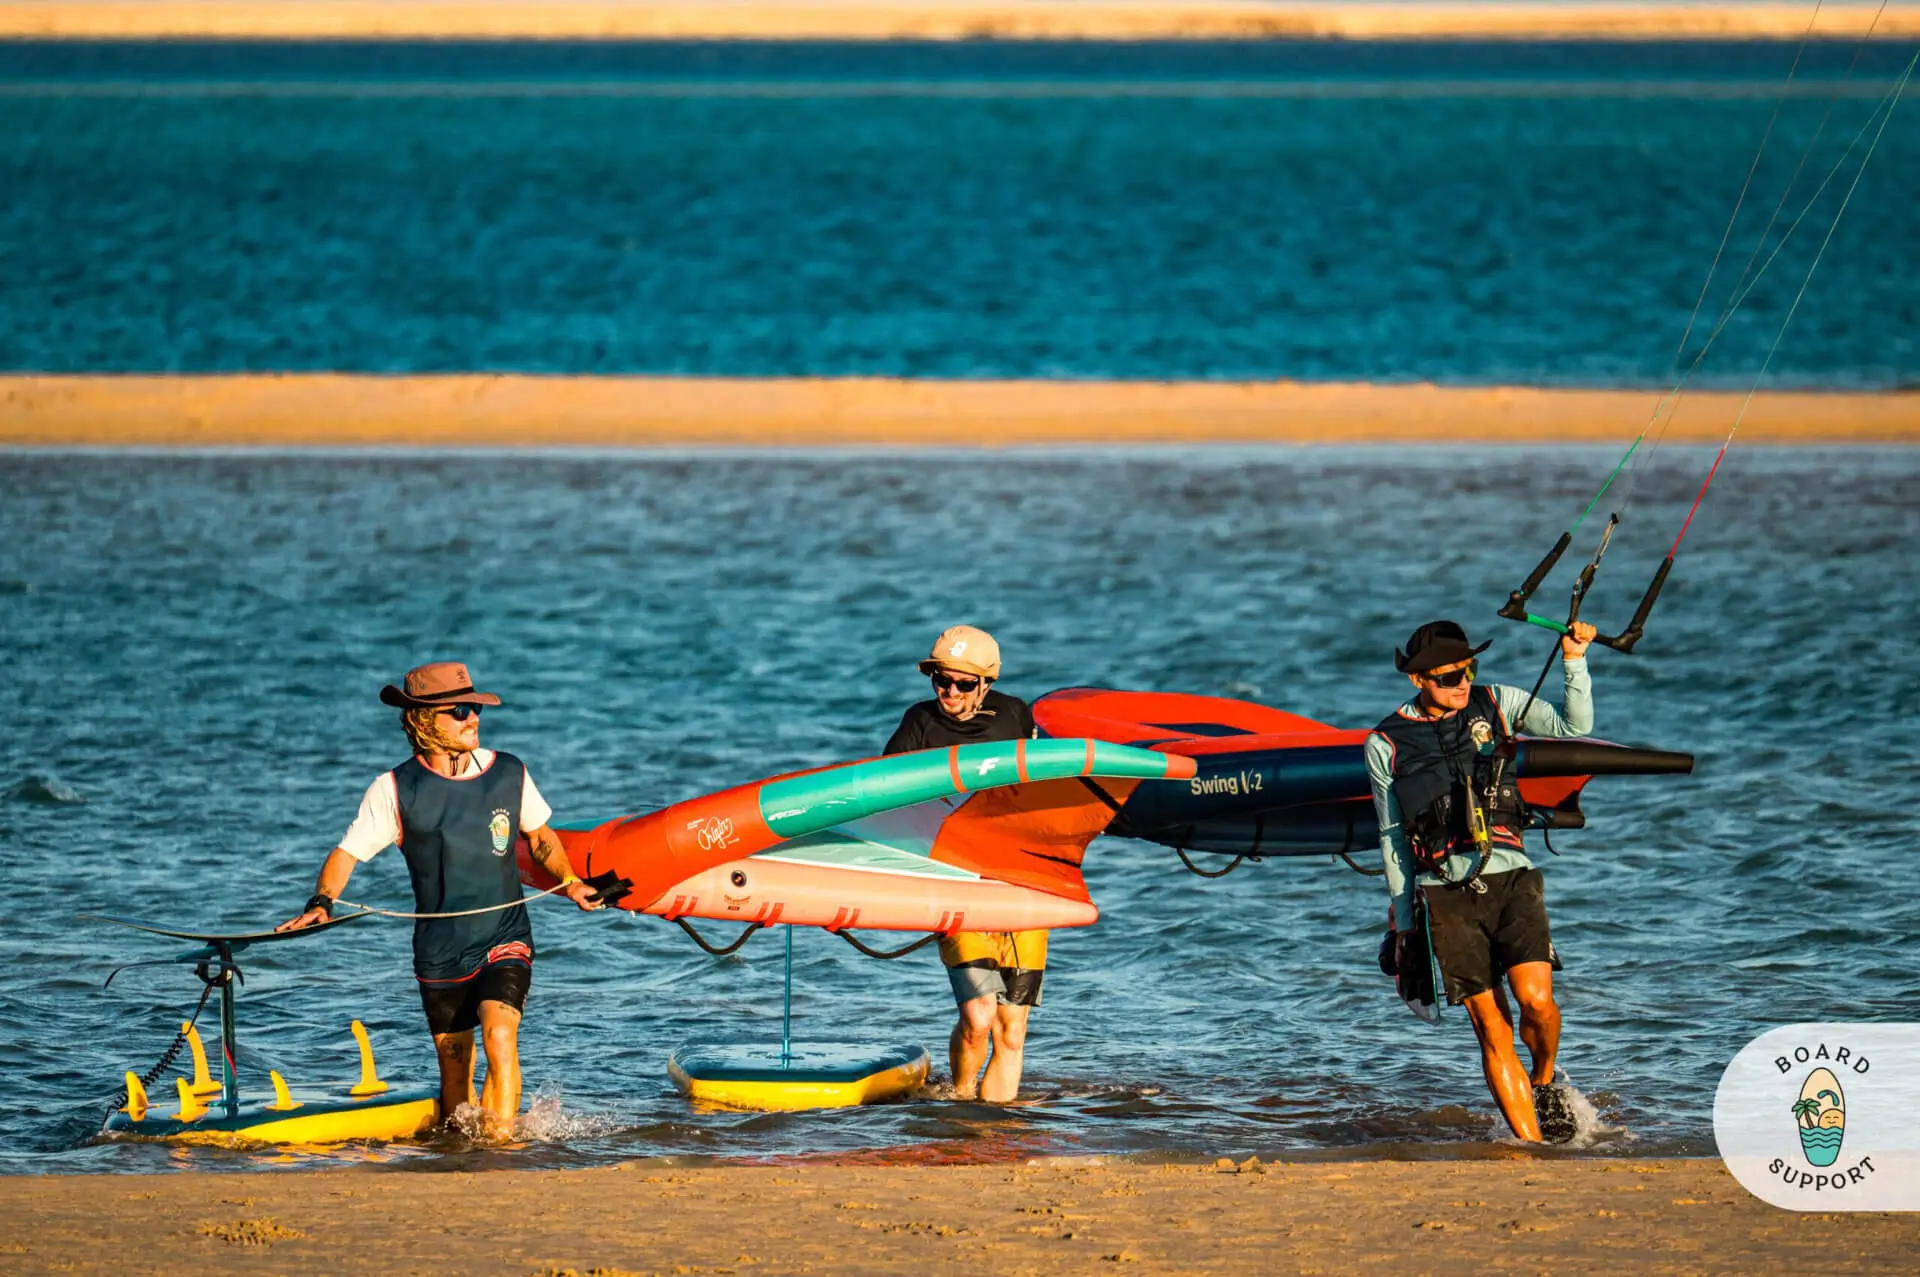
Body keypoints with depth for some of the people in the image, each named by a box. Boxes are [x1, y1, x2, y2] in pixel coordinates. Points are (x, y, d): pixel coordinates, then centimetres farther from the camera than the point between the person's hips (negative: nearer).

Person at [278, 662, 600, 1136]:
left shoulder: (509, 775, 0)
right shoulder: (395, 790, -6)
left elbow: (540, 836, 17)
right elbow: (347, 852, -5)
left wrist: (569, 881, 3)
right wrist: (322, 903, -22)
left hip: (505, 941, 0)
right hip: (440, 952, 0)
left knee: (499, 1036, -25)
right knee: (454, 1067, 9)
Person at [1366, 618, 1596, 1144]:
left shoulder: (1497, 705, 8)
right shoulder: (1386, 744, 6)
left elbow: (1573, 729, -2)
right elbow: (1392, 839, 12)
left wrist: (1574, 662, -15)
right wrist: (1403, 920, 11)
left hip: (1510, 878, 0)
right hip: (1446, 892, 0)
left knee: (1535, 1000, -18)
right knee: (1492, 1030, -5)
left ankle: (1545, 1081, 15)